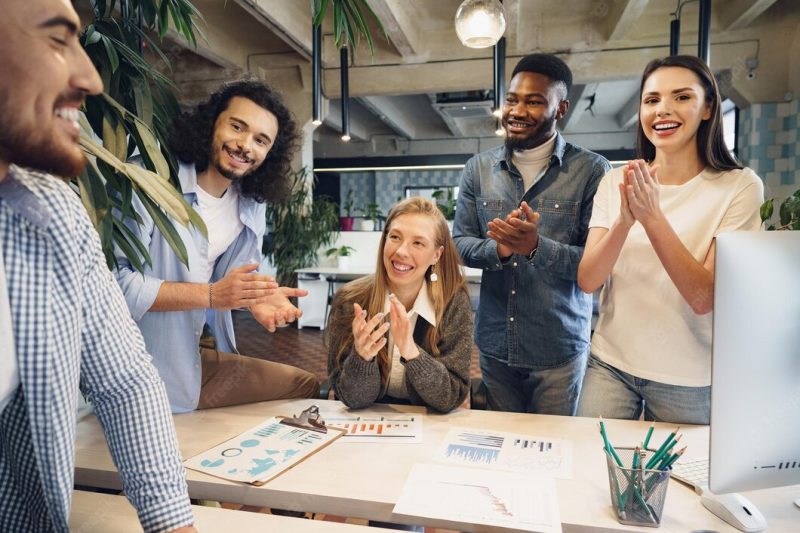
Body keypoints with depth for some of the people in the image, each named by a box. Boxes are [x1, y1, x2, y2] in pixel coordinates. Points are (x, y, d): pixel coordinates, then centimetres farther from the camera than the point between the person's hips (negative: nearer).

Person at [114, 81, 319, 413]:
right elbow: (113, 281, -25)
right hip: (141, 376, -7)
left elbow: (234, 280, 8)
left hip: (202, 358, 7)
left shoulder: (253, 205, 3)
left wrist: (256, 297, -14)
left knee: (306, 387, 13)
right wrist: (210, 294, -28)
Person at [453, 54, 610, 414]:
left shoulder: (591, 171, -9)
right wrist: (498, 248, -19)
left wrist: (537, 247, -28)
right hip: (494, 344, 3)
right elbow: (459, 244, 2)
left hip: (558, 349, -3)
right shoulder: (478, 169, 2)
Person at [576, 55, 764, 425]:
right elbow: (586, 281, -9)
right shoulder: (616, 181, -2)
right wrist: (624, 221, -26)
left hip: (687, 380, -1)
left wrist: (651, 215, -27)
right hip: (610, 363, 2)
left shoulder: (739, 186, -10)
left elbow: (703, 298, -17)